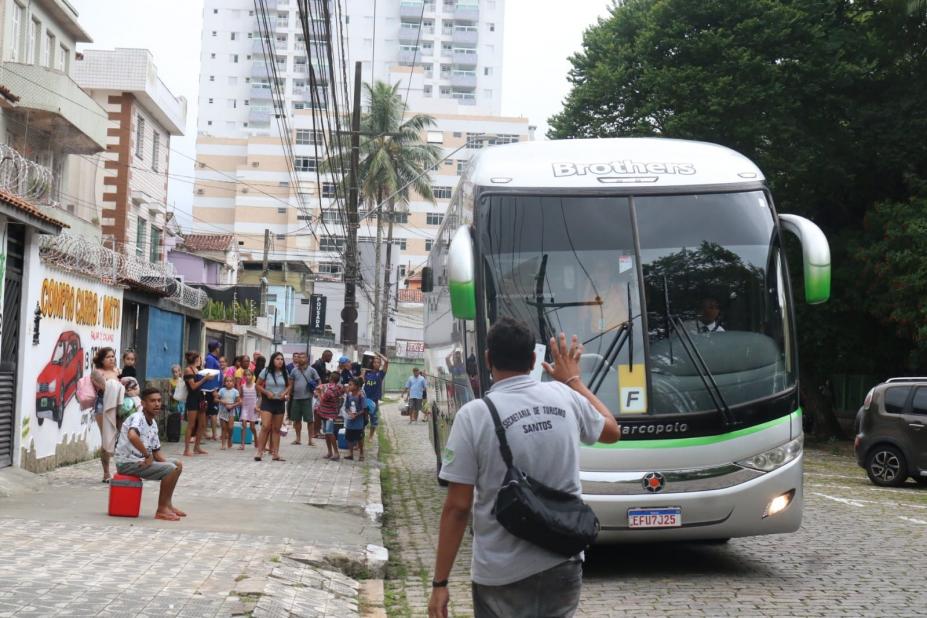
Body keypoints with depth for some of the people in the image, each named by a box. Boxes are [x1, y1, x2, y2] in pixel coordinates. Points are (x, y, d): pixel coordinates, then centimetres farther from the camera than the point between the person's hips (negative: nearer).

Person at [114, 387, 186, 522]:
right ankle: (161, 510, -11)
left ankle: (168, 504, 17)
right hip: (128, 463, -10)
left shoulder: (153, 424, 12)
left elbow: (156, 451, 17)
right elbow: (132, 435, -40)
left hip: (142, 461, 10)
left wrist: (168, 464, 0)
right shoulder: (137, 418, -17)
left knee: (177, 465, 13)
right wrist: (148, 456, -30)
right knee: (171, 469, -20)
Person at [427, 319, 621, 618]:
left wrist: (440, 583, -5)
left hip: (503, 575, -3)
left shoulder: (474, 415, -13)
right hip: (564, 565, 4)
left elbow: (457, 507, -12)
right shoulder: (565, 397, -1)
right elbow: (611, 431, 21)